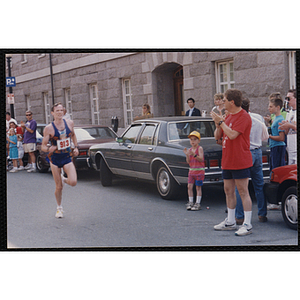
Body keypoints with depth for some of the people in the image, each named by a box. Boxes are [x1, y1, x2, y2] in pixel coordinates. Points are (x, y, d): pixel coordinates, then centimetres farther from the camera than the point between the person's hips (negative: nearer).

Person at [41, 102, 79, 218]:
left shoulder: (69, 123, -2)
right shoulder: (49, 128, -12)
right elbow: (43, 146, -8)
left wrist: (76, 147, 10)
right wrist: (49, 149, -29)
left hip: (67, 158, 2)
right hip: (55, 159, -2)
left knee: (73, 182, -16)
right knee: (58, 187, 3)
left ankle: (63, 179, 20)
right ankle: (59, 208, 26)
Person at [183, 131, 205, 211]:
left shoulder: (200, 148, -8)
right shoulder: (190, 150, 9)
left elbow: (201, 159, -18)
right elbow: (188, 162, 5)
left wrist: (194, 155, -30)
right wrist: (187, 155, -11)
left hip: (199, 171, -6)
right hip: (191, 170, 6)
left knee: (198, 187, 0)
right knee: (189, 186, 2)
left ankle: (198, 203, 5)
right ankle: (190, 203, 11)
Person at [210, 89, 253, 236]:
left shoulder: (244, 117, -13)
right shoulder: (228, 116, 16)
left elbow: (232, 135, -25)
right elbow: (217, 136, 16)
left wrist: (221, 122, -16)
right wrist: (218, 124, -3)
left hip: (240, 162, -9)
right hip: (227, 161, 9)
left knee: (243, 192, -6)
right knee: (228, 191, 14)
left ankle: (247, 225, -2)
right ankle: (230, 222, 24)